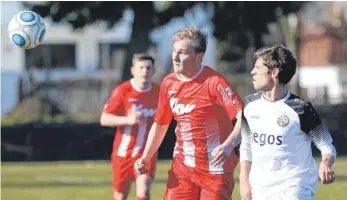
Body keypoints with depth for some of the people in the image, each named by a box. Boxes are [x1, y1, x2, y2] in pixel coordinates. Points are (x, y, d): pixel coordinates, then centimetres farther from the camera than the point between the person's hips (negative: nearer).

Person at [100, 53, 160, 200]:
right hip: (124, 152, -1)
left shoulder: (158, 92, -1)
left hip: (147, 153, 1)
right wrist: (127, 120, -27)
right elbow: (104, 119, -12)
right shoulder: (122, 90, -11)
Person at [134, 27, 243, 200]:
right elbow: (160, 124, 18)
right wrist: (145, 158, 9)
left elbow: (244, 117, -24)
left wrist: (228, 145, -40)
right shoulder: (169, 83, 5)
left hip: (214, 169, -6)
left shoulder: (214, 82, -16)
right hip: (182, 165, 6)